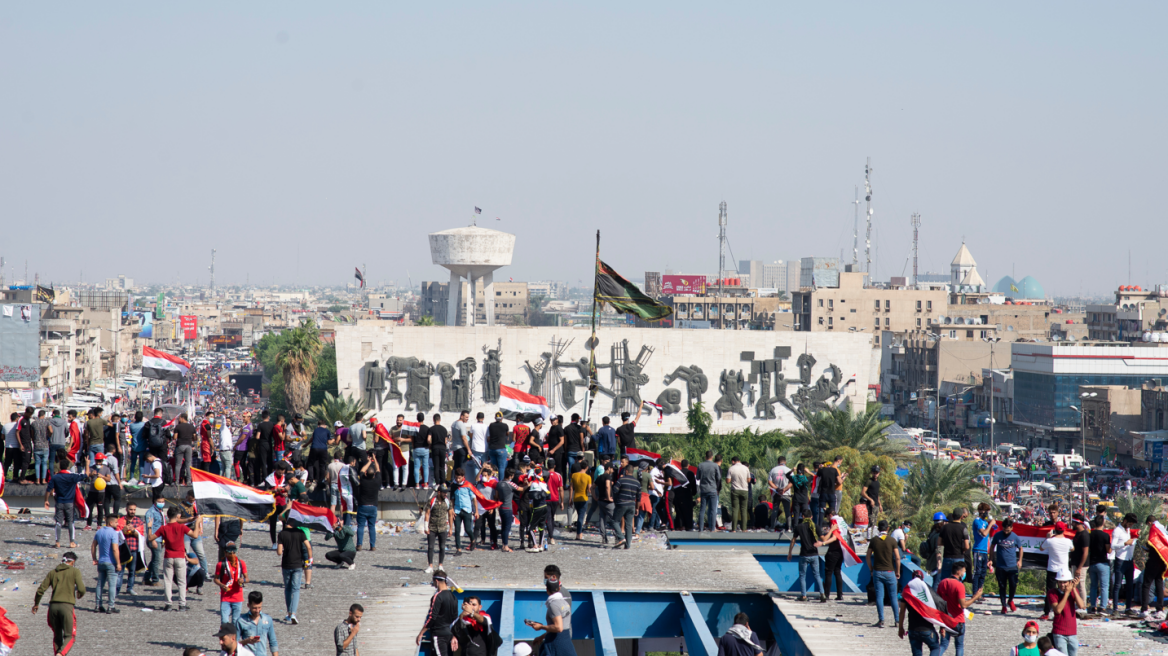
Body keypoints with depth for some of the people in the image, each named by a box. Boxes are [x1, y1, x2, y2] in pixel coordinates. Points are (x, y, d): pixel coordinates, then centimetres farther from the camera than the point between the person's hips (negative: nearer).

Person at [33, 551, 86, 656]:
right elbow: (81, 589, -8)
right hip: (67, 606, -4)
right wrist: (79, 595, 15)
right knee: (69, 636, 2)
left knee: (57, 635, 18)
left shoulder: (52, 572, 13)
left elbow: (40, 590, 10)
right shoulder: (75, 571, 3)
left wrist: (36, 604, 25)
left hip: (53, 606, 4)